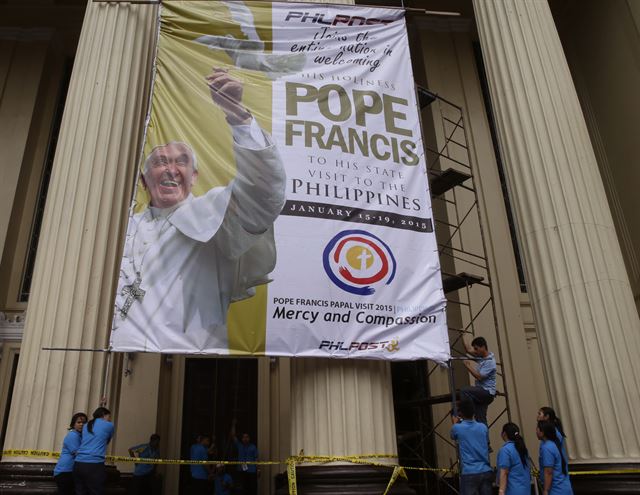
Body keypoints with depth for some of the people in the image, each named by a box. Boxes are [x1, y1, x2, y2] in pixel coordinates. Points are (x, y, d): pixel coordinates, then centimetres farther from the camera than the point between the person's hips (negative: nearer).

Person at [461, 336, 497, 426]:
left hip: (487, 392, -9)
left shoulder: (489, 361, -16)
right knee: (480, 419, 7)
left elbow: (479, 377, -22)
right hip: (481, 392, 9)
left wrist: (468, 366, -17)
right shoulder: (481, 356, 9)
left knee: (464, 391, -27)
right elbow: (469, 350, 17)